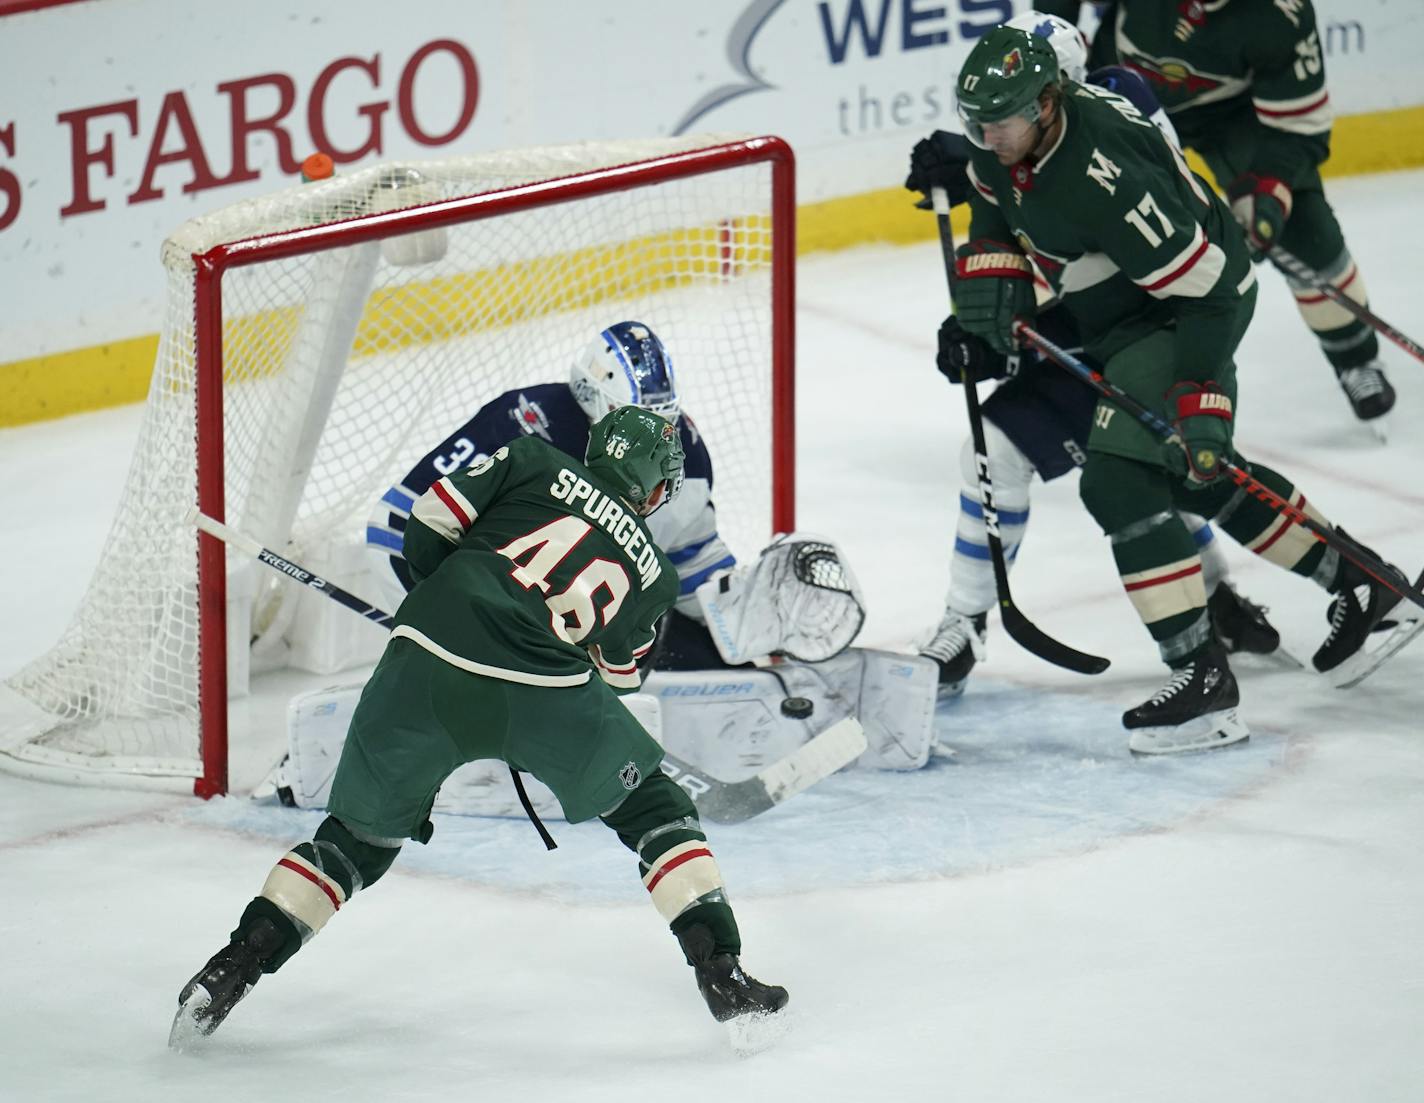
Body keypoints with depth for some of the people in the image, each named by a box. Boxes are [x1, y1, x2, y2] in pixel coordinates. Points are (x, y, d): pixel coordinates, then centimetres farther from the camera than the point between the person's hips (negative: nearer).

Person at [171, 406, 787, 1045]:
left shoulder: (532, 462, 20)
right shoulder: (650, 570, 24)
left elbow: (429, 523, 13)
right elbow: (614, 678, 31)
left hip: (426, 666, 1)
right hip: (546, 694, -1)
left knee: (359, 837, 18)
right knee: (654, 812, 20)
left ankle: (232, 970, 12)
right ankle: (721, 974, 11)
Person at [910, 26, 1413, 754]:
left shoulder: (1105, 176, -36)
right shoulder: (1004, 131, -10)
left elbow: (1206, 290, -32)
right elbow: (996, 204, 15)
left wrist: (1201, 401, -33)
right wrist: (993, 271, -3)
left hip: (1197, 301, -10)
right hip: (1106, 308, 10)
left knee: (1118, 480, -20)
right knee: (1195, 478, 21)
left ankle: (1205, 683, -18)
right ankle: (1357, 583, 36)